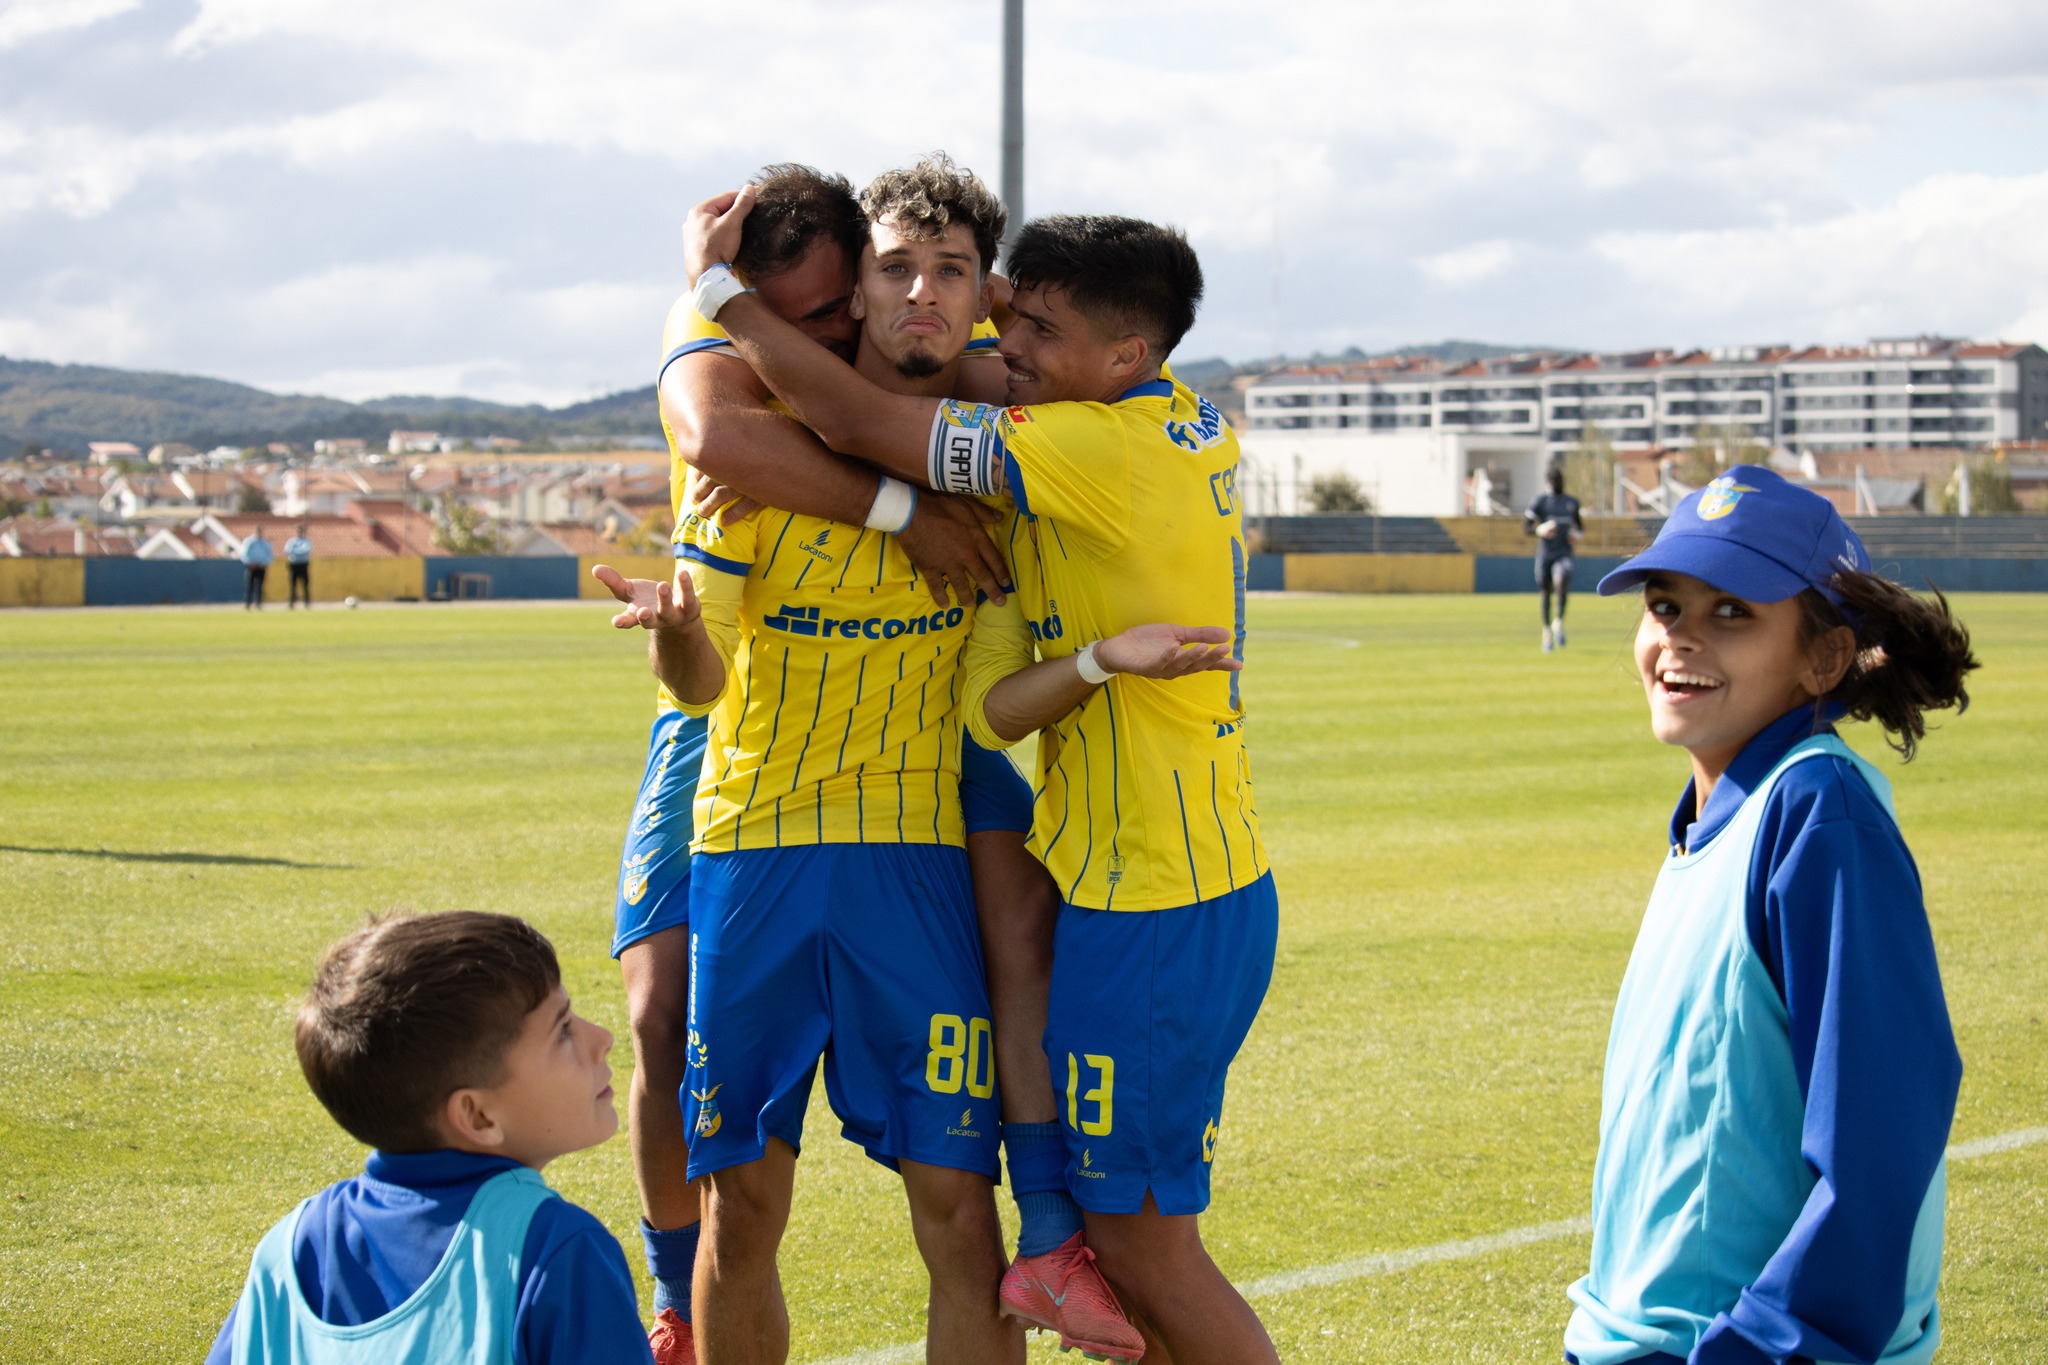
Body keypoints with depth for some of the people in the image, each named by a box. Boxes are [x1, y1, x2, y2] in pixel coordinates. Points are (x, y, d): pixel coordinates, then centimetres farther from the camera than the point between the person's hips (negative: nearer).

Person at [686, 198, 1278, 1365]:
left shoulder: (1098, 450, -20)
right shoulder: (1190, 421, 6)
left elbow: (858, 421, -15)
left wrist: (717, 283, -4)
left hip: (1150, 906, -9)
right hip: (1213, 877, 9)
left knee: (1141, 1237, -1)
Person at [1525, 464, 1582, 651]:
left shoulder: (1572, 502, 12)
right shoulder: (1540, 502, 2)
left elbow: (1579, 523, 27)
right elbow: (1526, 526, 0)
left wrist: (1579, 534, 6)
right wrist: (1539, 530, -20)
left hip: (1564, 553, 1)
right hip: (1545, 553, 0)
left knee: (1561, 581, -27)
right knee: (1546, 592, 5)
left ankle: (1559, 622, -14)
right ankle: (1547, 633, 18)